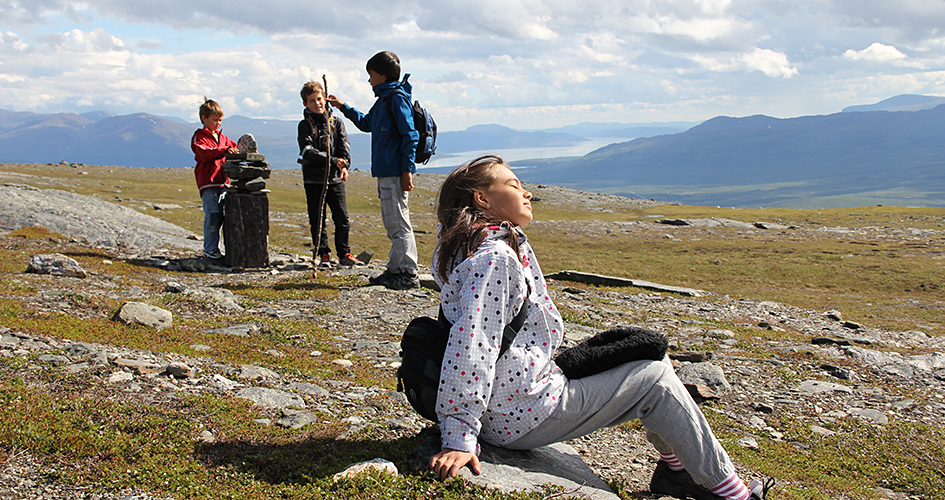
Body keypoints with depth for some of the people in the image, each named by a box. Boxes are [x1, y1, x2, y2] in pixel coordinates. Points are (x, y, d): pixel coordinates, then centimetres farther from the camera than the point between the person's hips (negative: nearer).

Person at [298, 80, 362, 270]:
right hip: (313, 180, -2)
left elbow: (344, 148, 2)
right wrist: (332, 160, -20)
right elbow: (308, 151, -11)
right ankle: (323, 255, 12)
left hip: (335, 178, 2)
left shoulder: (336, 123, 10)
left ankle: (344, 254, 13)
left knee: (342, 219, 2)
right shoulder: (305, 125, 2)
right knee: (317, 220, 2)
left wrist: (344, 165, -17)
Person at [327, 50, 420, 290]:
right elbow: (366, 123, 37)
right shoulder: (383, 100, 19)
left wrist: (407, 170, -21)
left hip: (395, 172, -10)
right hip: (385, 172, 10)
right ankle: (395, 270, 20)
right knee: (392, 223, 13)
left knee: (398, 223, -9)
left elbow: (410, 135, -17)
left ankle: (408, 274, -7)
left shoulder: (397, 98, -11)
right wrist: (343, 107, 34)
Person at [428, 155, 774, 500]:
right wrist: (459, 439, -31)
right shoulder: (494, 258, -23)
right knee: (655, 377, 2)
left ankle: (675, 467, 29)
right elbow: (469, 349, -30)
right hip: (522, 418, -11)